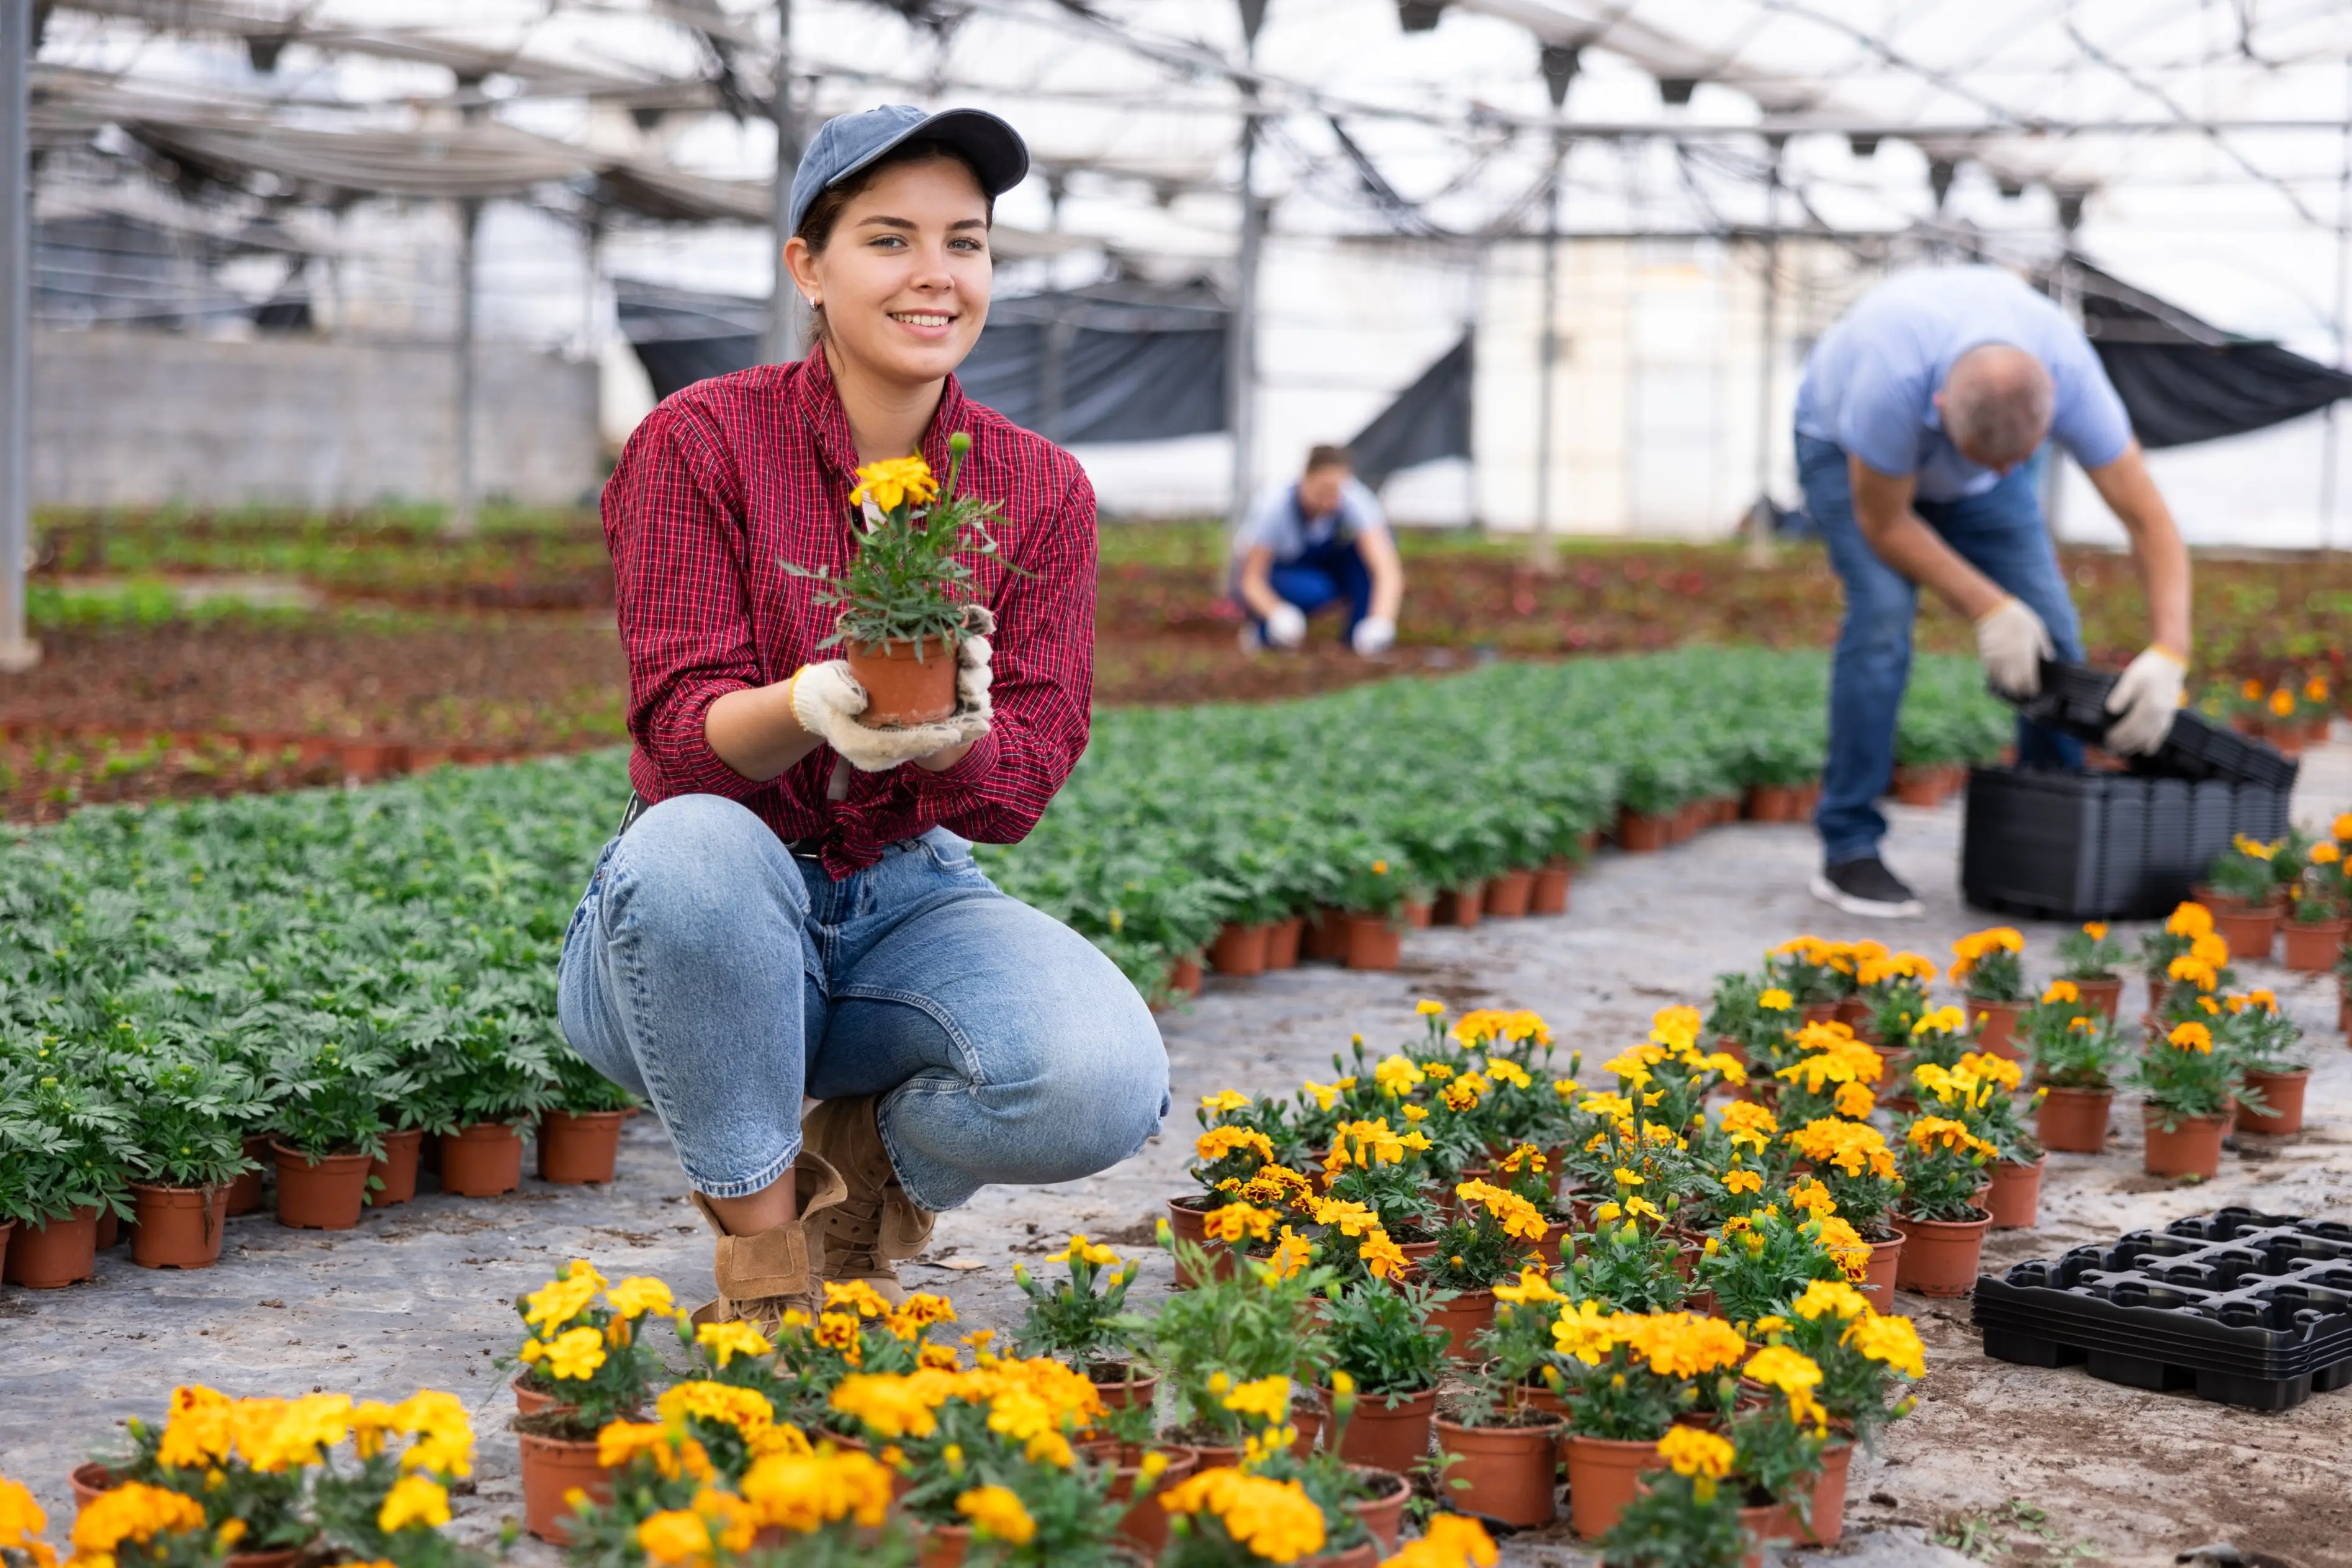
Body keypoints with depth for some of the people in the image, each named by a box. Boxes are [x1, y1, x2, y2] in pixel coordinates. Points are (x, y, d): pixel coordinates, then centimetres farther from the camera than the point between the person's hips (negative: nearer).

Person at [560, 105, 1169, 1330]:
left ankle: (870, 1174, 8)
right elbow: (680, 733, -15)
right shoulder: (700, 444, -9)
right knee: (692, 844, -39)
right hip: (708, 913, -2)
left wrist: (952, 734, -32)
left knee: (1103, 1085, -28)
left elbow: (1019, 790, -8)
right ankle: (763, 1247, -14)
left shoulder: (1042, 492, -1)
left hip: (907, 901, 2)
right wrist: (811, 709, -38)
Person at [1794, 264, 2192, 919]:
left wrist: (2169, 654, -39)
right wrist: (1989, 610, -29)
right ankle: (1848, 850, -15)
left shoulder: (2067, 374, -35)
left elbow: (2149, 519, -28)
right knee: (1883, 613, -25)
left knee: (2048, 631, -10)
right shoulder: (1893, 378, -45)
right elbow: (1884, 522, -28)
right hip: (1849, 449, -3)